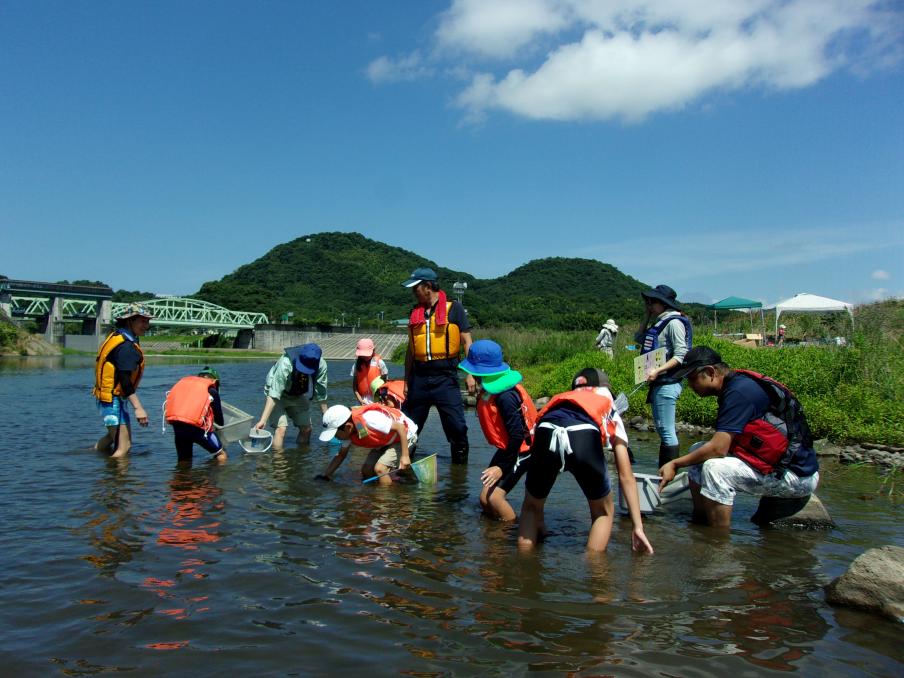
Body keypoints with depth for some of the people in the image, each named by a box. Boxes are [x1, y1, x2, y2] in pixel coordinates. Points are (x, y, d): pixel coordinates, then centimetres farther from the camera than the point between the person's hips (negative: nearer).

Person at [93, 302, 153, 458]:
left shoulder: (115, 336, 10)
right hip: (114, 400, -11)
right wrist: (138, 408, -28)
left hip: (108, 397, 11)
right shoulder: (126, 346, -21)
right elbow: (125, 380, -27)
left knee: (114, 434, 31)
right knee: (124, 447, -8)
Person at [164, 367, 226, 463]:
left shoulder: (183, 381, 22)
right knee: (221, 454, 13)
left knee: (183, 461, 23)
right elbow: (219, 421, 14)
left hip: (176, 426, 4)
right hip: (196, 427, -4)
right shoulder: (212, 391, 10)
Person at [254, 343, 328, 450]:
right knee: (281, 428, -20)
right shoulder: (285, 364, -39)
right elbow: (273, 395, -37)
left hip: (298, 396, 4)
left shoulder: (321, 366, -26)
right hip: (279, 394, -4)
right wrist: (263, 420, -41)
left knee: (306, 428, -1)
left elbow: (321, 394, -12)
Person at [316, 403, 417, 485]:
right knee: (366, 471, 1)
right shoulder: (348, 433, -9)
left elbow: (400, 427, -32)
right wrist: (325, 476, -1)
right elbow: (341, 455, 7)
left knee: (379, 469, -21)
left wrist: (405, 456, -31)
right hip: (385, 442, 8)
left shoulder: (369, 420, -36)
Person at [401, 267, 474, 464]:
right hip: (419, 377, 5)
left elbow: (466, 342, -3)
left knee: (456, 425, -4)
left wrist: (470, 374, -11)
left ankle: (460, 462, 10)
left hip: (445, 376, -5)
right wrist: (407, 381, 17)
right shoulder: (415, 312, 15)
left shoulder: (453, 308, 0)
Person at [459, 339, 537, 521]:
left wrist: (502, 467, -21)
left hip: (521, 451, -9)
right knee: (485, 500, 5)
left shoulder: (506, 396, -27)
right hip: (507, 449, 9)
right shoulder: (489, 389, 2)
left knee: (494, 496, -17)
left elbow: (517, 435, -27)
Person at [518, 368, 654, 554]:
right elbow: (626, 476, 32)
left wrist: (539, 523, 48)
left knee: (531, 506, 30)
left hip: (545, 433, 2)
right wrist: (637, 526, 32)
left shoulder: (558, 402, 43)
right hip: (585, 437, -2)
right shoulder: (610, 413, 39)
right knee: (604, 511, 26)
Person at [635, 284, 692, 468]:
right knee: (662, 430, 14)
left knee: (667, 431, -8)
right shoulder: (659, 323, 16)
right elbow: (639, 338, 22)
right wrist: (647, 316, 14)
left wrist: (658, 370, -25)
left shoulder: (674, 322, -11)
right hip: (658, 383, 10)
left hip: (667, 384, -10)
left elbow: (681, 356, -18)